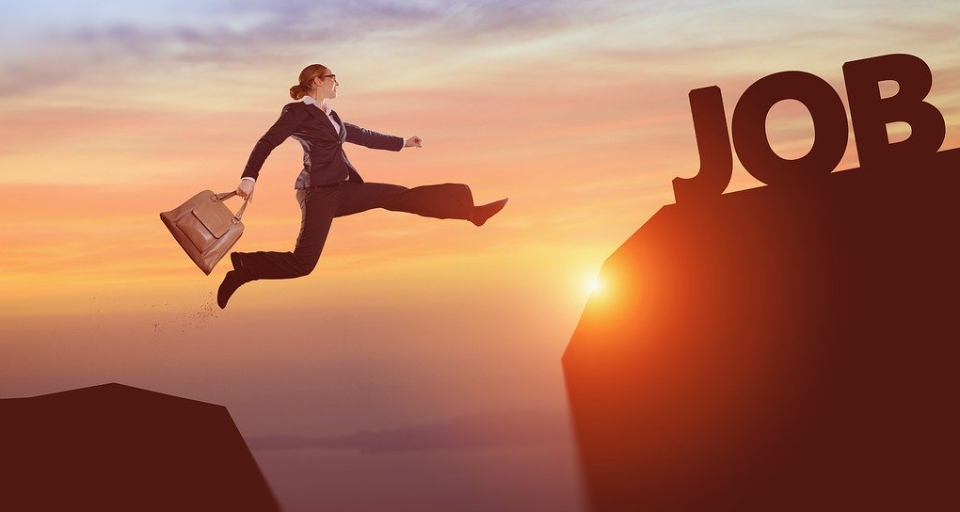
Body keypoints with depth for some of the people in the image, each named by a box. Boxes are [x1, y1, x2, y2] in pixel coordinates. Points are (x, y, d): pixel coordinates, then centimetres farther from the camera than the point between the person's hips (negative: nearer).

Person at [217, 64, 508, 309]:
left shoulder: (330, 116, 21)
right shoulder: (298, 111, -3)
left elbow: (363, 136, 34)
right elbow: (266, 143, -11)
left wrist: (403, 143, 41)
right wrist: (249, 178, -27)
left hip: (342, 189, 8)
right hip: (319, 192, -8)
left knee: (400, 196, 6)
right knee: (303, 263, -21)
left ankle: (470, 211, 9)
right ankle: (242, 268, -6)